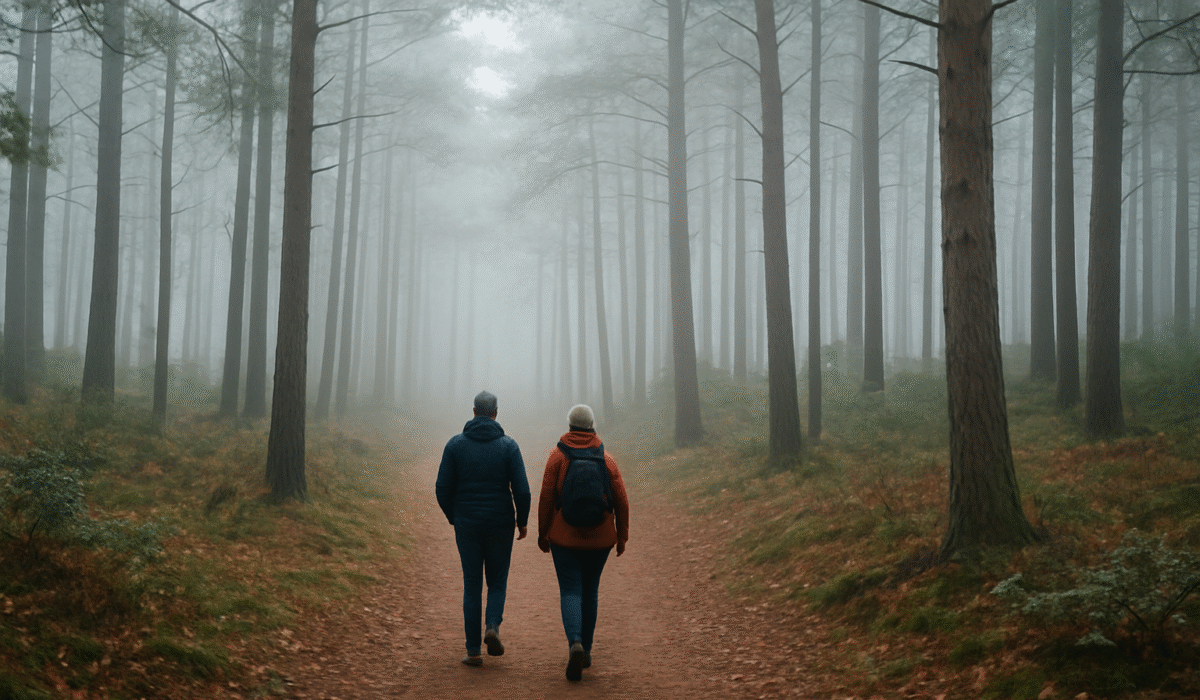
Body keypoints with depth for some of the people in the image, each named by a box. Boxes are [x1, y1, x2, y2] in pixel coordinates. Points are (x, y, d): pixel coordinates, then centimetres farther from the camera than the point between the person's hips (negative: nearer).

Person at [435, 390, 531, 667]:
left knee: (472, 586, 9)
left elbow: (443, 488, -3)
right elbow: (521, 489, -10)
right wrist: (523, 521, 6)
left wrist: (453, 517, 14)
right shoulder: (508, 445, -5)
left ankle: (473, 650, 6)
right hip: (500, 524, -1)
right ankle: (493, 626, -11)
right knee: (497, 581, 16)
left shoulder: (456, 444, -2)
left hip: (466, 525, 1)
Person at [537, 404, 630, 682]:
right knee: (590, 591, 17)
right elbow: (621, 501, -2)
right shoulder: (607, 460, 0)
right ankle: (585, 649, 24)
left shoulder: (557, 456, -5)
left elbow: (546, 497, -8)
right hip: (599, 539, 2)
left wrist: (542, 533, 2)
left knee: (571, 592, -1)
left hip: (565, 537, -2)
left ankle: (575, 644, -24)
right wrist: (622, 536, 8)